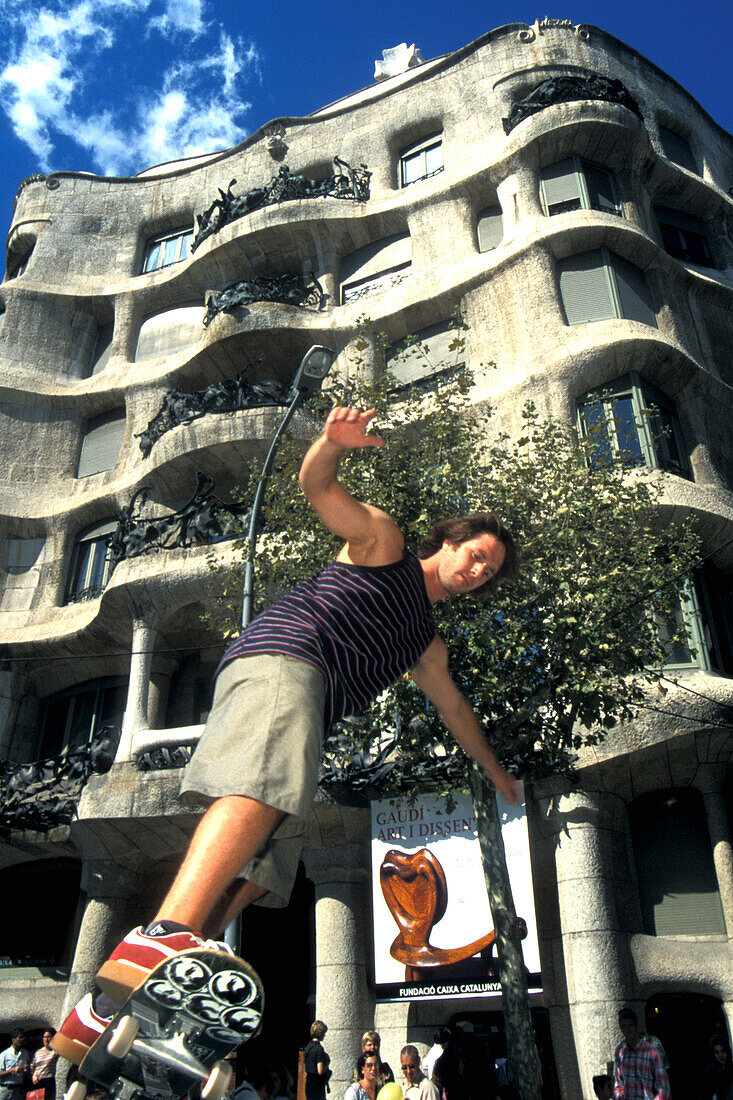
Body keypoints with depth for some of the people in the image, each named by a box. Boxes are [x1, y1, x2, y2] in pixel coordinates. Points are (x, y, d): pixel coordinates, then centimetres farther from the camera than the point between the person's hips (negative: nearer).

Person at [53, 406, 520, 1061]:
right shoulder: (383, 542, 17)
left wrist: (498, 774, 53)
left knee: (256, 876, -9)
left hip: (310, 710, 7)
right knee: (265, 784, -36)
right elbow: (316, 487, 6)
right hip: (281, 656, -7)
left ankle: (112, 1009, -14)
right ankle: (167, 933, -53)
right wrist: (335, 442, -16)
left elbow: (455, 710, 45)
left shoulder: (426, 644, 35)